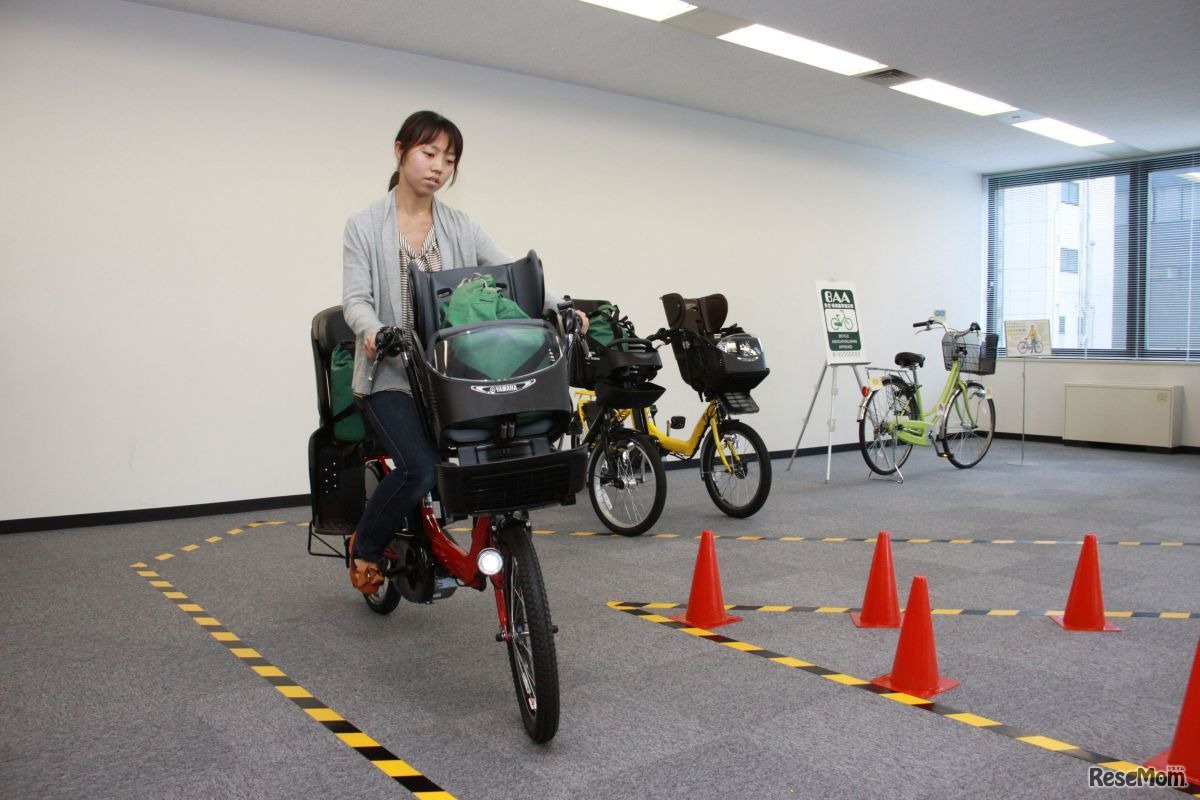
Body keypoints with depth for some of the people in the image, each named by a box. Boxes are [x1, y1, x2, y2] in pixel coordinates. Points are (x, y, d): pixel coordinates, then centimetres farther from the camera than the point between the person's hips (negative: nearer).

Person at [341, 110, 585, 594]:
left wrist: (558, 308, -16)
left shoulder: (461, 229, 12)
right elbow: (355, 298, -4)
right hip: (391, 373, -3)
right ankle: (365, 547, 7)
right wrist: (371, 330, -27)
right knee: (419, 468, -24)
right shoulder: (365, 226, 6)